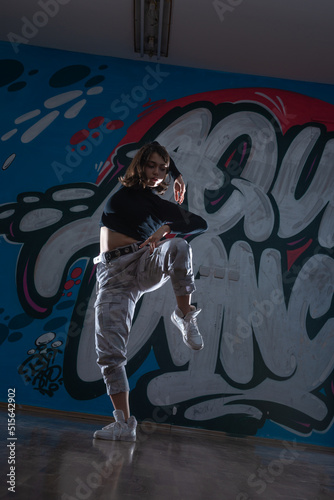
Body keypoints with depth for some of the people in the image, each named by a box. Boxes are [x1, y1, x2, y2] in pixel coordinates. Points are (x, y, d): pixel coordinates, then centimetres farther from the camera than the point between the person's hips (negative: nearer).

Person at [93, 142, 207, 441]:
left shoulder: (162, 206, 10)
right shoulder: (123, 192, 17)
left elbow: (201, 224, 6)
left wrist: (167, 228, -7)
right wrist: (177, 174, 24)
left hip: (146, 264, -1)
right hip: (113, 274, 2)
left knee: (179, 248, -36)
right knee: (109, 352, -11)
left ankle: (185, 316, -19)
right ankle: (124, 424, -5)